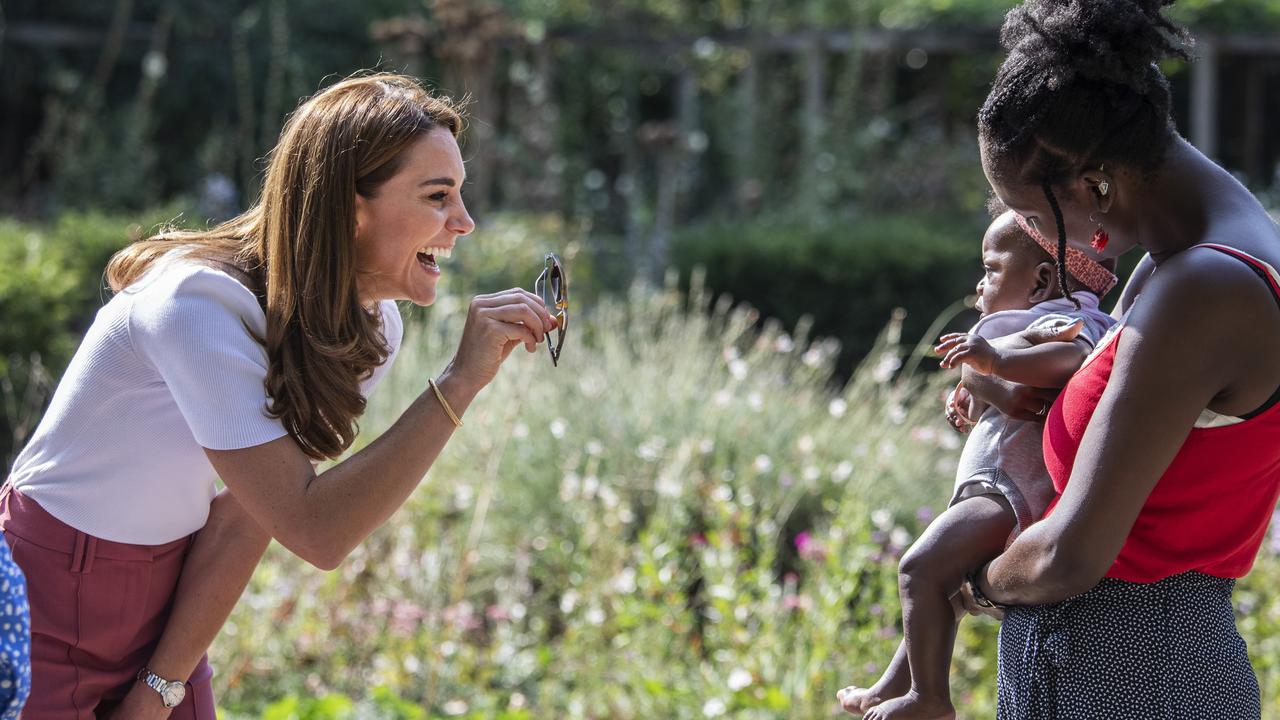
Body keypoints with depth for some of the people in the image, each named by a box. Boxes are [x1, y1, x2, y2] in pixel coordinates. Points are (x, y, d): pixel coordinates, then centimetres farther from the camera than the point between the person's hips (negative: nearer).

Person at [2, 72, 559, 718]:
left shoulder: (372, 328, -6)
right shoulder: (199, 303, -28)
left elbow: (243, 522, -4)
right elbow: (314, 530, -34)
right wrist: (460, 381, -33)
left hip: (162, 601, 6)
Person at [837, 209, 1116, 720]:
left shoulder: (1057, 319, -10)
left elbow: (1074, 355, -36)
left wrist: (998, 361, -45)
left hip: (1011, 489, -12)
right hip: (1004, 489, 12)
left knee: (922, 568, -23)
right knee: (940, 582, 26)